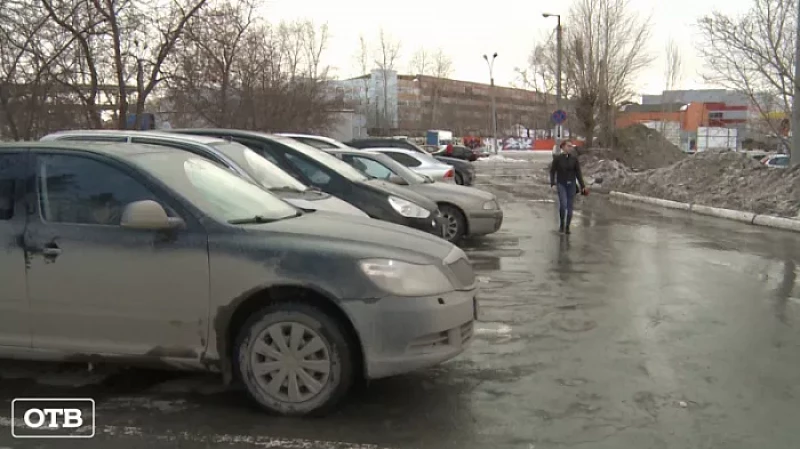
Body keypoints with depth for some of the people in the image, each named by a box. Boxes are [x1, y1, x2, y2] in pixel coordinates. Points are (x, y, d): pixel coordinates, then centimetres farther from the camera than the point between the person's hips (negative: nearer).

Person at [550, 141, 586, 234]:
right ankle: (561, 224, 5)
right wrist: (552, 183, -15)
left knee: (570, 207, 2)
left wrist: (582, 185, -2)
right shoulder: (557, 158, -8)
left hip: (571, 184, 2)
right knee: (563, 204, -19)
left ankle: (567, 227, 17)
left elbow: (578, 173, 1)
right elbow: (552, 171, -2)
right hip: (561, 184, -2)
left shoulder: (574, 158, -2)